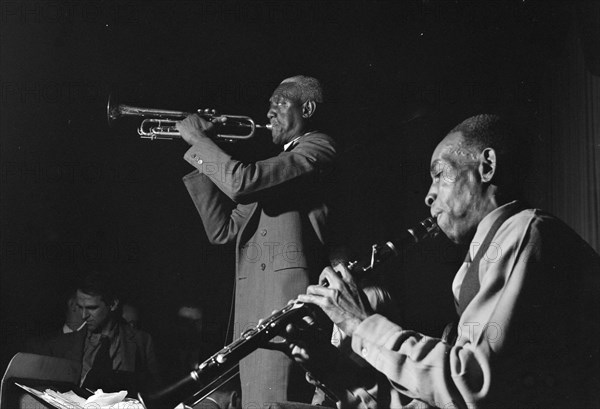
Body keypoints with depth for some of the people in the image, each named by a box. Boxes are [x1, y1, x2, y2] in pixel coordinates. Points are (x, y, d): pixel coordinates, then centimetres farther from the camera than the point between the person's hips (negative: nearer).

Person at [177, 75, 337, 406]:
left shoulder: (318, 148, 1)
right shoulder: (276, 166, 29)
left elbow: (241, 182, -14)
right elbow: (222, 230, 21)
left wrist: (198, 140, 1)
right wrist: (203, 157, 17)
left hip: (287, 296, -9)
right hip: (253, 308, 9)